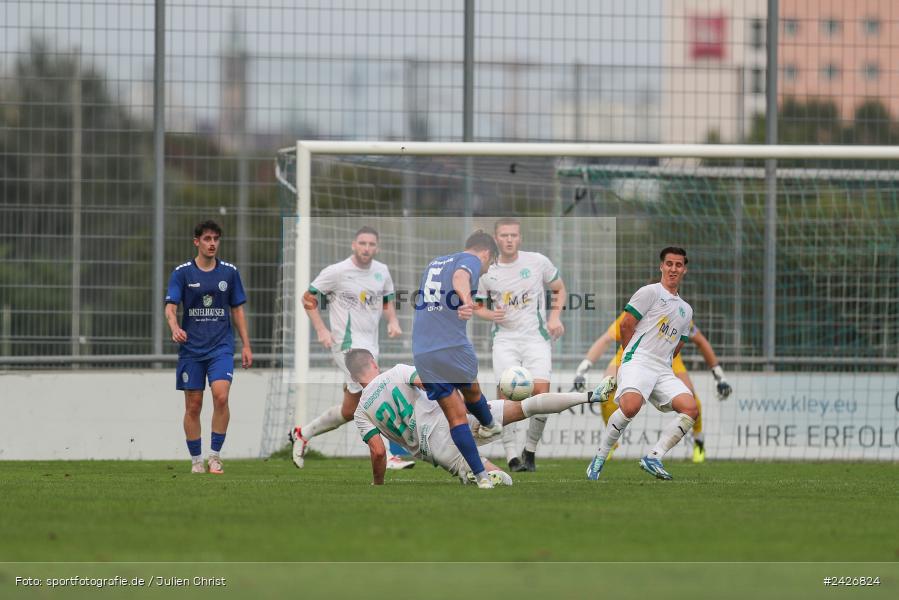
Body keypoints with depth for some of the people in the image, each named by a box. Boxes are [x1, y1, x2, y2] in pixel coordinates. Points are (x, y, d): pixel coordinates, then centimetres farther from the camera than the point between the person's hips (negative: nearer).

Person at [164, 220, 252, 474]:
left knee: (221, 396, -19)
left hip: (221, 346, 0)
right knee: (193, 406, 2)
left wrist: (246, 345, 6)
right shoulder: (182, 272, 0)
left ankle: (215, 455, -9)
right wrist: (175, 327, -29)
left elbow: (237, 310, 12)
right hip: (191, 347, 0)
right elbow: (170, 307, -7)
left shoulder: (229, 272, 6)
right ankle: (196, 461, 14)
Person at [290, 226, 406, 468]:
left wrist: (393, 321, 2)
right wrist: (321, 330, -12)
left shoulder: (382, 271, 7)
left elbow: (388, 299, 23)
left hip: (370, 345, 7)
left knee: (349, 411, 15)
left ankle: (303, 434, 31)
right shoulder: (336, 271, -10)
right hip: (347, 344, -7)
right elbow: (308, 297, -3)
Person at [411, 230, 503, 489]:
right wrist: (467, 301, -46)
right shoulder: (471, 260, -1)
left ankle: (481, 475, 3)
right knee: (471, 391, 26)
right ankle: (489, 425, 53)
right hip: (454, 347, -5)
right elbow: (460, 276, -27)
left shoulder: (434, 263, 22)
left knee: (456, 416, 6)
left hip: (422, 352, 5)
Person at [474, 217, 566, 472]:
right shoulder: (486, 272, 4)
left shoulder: (538, 262, 2)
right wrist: (490, 314, -7)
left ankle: (529, 451, 1)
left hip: (536, 336, 0)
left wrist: (555, 317, 1)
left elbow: (559, 289, 17)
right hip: (505, 338, 0)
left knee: (541, 390, -17)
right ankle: (512, 457, -14)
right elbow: (477, 306, 15)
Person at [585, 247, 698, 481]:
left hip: (663, 371, 7)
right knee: (631, 405, -33)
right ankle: (600, 458, -16)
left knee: (691, 409, -16)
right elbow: (626, 324, 2)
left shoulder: (686, 310, 24)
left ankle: (653, 458, -15)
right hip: (637, 362, -7)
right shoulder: (650, 292, 4)